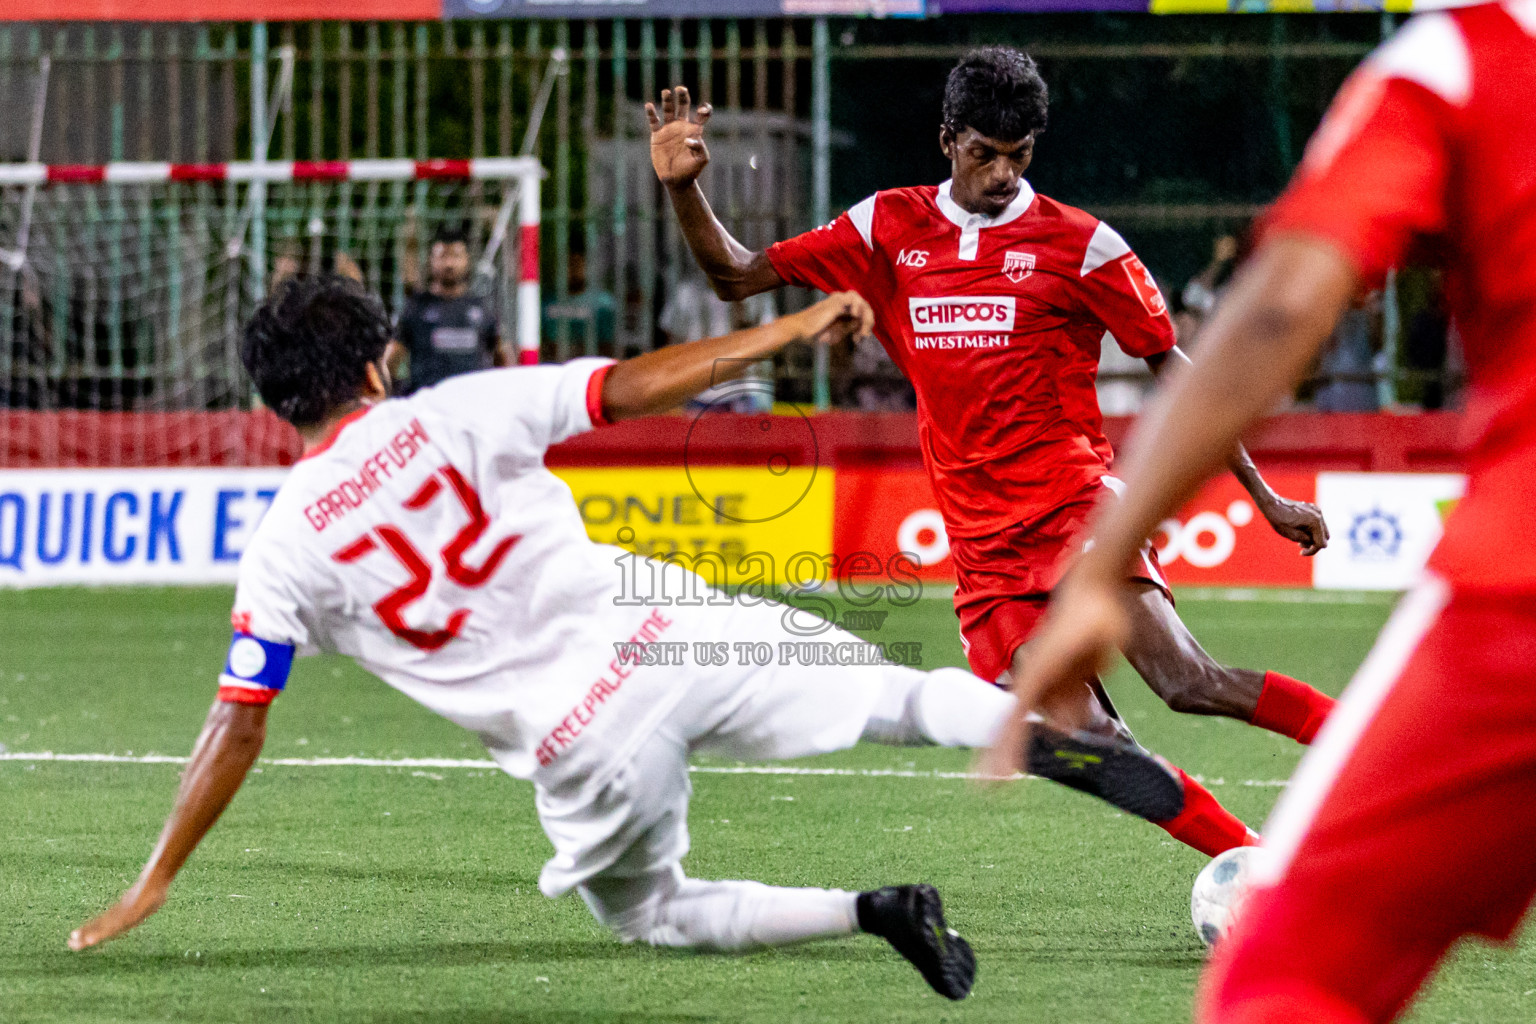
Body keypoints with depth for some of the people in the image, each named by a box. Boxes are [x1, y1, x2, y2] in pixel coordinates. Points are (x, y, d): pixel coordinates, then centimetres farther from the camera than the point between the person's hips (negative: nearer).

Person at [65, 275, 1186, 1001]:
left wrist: (157, 880, 11)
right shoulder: (454, 415, 3)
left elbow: (239, 726, 2)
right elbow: (638, 386, 1)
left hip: (585, 753, -1)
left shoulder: (284, 549, 2)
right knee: (896, 694, 9)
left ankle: (874, 911, 3)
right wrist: (794, 329, 10)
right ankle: (1055, 733, -24)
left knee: (648, 914, 25)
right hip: (662, 629, 1)